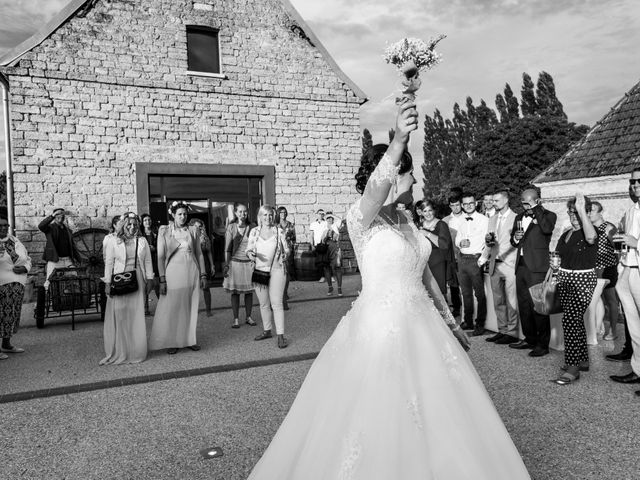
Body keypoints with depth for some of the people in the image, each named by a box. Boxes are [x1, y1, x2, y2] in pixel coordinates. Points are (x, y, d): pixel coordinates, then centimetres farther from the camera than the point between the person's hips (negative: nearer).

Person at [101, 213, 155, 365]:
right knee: (119, 317, 0)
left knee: (137, 317, 3)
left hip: (138, 282, 2)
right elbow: (109, 263, 1)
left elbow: (148, 261, 10)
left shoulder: (142, 241, 8)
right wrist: (107, 283, -4)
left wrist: (150, 279, 4)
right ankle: (119, 353, 10)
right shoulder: (113, 242, 2)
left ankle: (136, 352, 13)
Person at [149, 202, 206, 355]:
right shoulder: (164, 231, 0)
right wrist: (162, 279, -9)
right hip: (173, 273, -3)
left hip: (192, 273, 3)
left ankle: (189, 339, 18)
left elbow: (199, 254, 12)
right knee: (171, 308, 0)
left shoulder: (193, 231, 8)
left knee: (191, 307, 7)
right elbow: (160, 256, -3)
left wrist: (203, 274, 7)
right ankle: (171, 342, 11)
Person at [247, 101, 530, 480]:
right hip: (381, 329, -7)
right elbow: (375, 187, -37)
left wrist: (450, 320, 21)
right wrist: (399, 140, -52)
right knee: (380, 421, 3)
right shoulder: (361, 218, -13)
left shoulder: (405, 218, 9)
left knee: (433, 417, 17)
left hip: (421, 327, 8)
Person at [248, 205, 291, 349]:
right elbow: (248, 249, 10)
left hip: (277, 270, -3)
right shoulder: (254, 232, 8)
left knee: (276, 303, -7)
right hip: (259, 270, 3)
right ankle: (267, 330, 28)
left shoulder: (279, 231, 3)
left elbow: (286, 249, 8)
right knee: (263, 304, 12)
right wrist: (250, 253, -13)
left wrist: (285, 255, -14)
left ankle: (280, 336, -5)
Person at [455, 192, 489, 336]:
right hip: (462, 259, 6)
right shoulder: (461, 221, 13)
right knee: (466, 292, 13)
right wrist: (460, 243, -4)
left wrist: (482, 259, -14)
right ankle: (468, 321, 25)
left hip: (476, 259, -6)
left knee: (479, 293, -2)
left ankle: (480, 324, 6)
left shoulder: (483, 220, -5)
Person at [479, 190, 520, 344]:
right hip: (495, 265, 6)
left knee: (511, 301, -2)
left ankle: (512, 333, 6)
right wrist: (488, 241, 4)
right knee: (498, 301, 11)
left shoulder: (516, 218, -5)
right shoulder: (492, 219, 15)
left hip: (510, 265, -6)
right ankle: (502, 330, 20)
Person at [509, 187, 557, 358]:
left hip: (537, 267, -7)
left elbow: (547, 229, -23)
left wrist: (537, 210, -14)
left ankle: (543, 344, 3)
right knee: (523, 306, 12)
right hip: (521, 266, 7)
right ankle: (529, 339, 24)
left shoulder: (548, 215, -1)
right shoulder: (519, 217, 18)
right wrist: (515, 238, 2)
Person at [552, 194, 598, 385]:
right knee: (576, 320, 13)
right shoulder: (566, 235, 13)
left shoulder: (592, 230, -8)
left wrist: (581, 210, -31)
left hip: (583, 279, -7)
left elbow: (590, 237, -34)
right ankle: (583, 359, 26)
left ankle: (573, 367, -11)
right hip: (565, 279, 7)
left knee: (570, 319, -16)